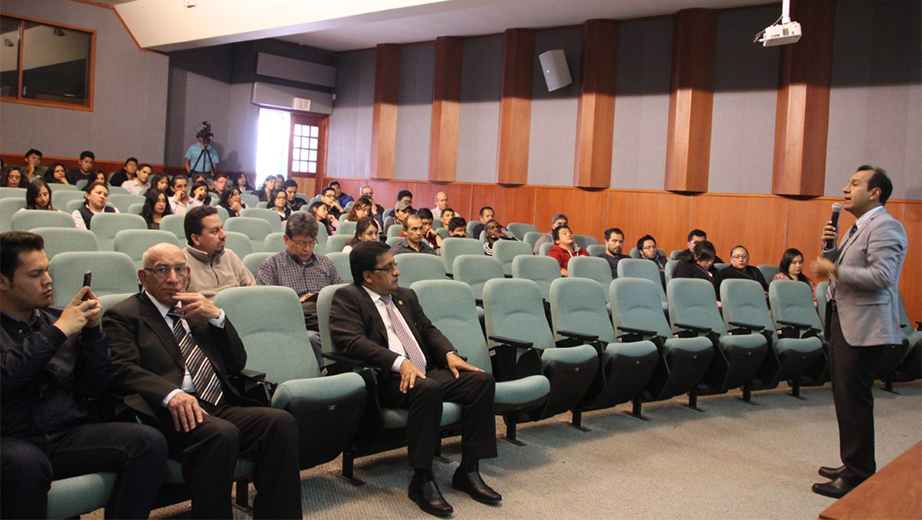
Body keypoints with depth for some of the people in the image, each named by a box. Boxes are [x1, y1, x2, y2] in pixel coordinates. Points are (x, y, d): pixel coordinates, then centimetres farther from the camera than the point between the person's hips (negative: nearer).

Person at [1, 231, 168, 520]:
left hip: (68, 434, 4)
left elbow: (94, 387, 12)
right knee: (24, 463, -39)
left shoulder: (57, 319, 14)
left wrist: (92, 330, 2)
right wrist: (57, 332, -14)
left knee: (150, 442, -19)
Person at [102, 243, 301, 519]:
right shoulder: (123, 316, 11)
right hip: (175, 413, -5)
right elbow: (121, 370, -8)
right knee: (221, 434, -36)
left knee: (281, 422, -23)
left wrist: (216, 316, 7)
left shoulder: (198, 312, 28)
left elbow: (237, 365, 22)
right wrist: (171, 394, -26)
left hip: (221, 408, 6)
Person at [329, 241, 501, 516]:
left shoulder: (406, 296, 24)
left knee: (482, 380, -13)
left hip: (427, 371, 8)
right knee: (426, 389, -37)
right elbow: (353, 341, -15)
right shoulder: (346, 298, -1)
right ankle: (422, 481, -23)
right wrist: (400, 363, -27)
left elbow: (428, 330, 23)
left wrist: (450, 354, 1)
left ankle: (468, 471, -8)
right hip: (387, 380, -7)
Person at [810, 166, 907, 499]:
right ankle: (852, 465, 30)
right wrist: (829, 247, 4)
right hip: (842, 322, 10)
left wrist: (834, 270, -20)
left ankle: (858, 478, 6)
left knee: (854, 401, -4)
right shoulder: (858, 228, 17)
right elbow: (839, 268, 21)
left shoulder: (884, 227, -13)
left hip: (862, 328, -10)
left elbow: (881, 276, -25)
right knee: (845, 398, 17)